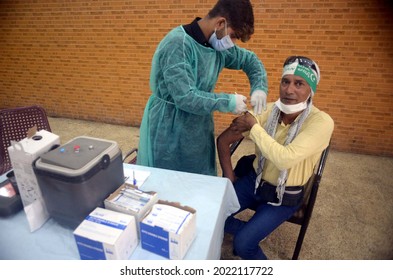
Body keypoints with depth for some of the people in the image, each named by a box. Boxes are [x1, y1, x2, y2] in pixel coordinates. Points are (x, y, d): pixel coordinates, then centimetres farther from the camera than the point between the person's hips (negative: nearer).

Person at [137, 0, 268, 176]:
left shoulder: (218, 45, 1)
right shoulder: (178, 44, -23)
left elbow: (250, 60, 15)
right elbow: (185, 97, -30)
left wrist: (259, 88, -3)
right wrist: (228, 102, -21)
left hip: (200, 128, 7)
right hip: (169, 131, -7)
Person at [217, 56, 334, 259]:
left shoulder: (321, 122, -22)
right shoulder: (267, 110, -11)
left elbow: (284, 159, -37)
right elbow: (223, 140, -3)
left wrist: (254, 126, -27)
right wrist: (228, 175, -5)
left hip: (284, 197, -4)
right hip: (253, 181, 4)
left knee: (242, 244, -16)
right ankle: (253, 232, 20)